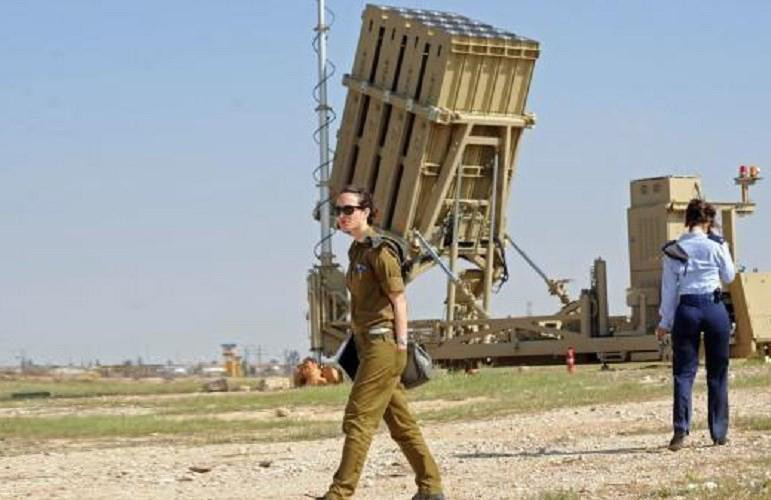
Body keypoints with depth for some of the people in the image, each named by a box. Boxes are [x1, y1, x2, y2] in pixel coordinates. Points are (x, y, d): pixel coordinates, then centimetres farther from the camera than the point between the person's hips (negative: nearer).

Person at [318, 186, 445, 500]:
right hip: (368, 344, 9)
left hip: (383, 344, -9)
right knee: (400, 422, 12)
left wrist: (401, 344, -18)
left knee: (358, 419, -10)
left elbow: (398, 299, -14)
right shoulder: (356, 251, 15)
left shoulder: (378, 250, -11)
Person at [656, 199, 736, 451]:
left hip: (686, 310, 0)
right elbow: (728, 276, 11)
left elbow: (669, 289, 3)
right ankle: (719, 433, 13)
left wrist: (665, 322, 9)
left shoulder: (673, 250, 0)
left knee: (683, 373, 1)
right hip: (715, 308, 0)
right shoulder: (716, 245, -3)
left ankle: (680, 431, -14)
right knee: (717, 373, 10)